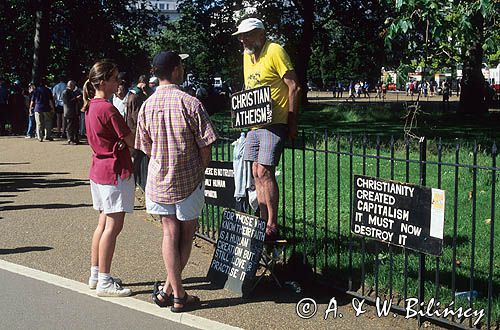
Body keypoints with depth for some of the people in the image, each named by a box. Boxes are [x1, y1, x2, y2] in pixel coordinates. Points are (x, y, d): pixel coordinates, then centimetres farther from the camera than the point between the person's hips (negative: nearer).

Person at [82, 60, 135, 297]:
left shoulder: (90, 107, 10)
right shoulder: (108, 109, -18)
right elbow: (131, 141, -14)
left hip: (98, 169, 10)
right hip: (115, 171, -10)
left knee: (104, 223, 15)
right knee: (113, 226, -5)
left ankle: (95, 275, 22)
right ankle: (104, 282, -1)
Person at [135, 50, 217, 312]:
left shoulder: (146, 106, -1)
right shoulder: (189, 103, -16)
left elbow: (146, 148, 7)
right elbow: (205, 146, -11)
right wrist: (199, 171, 6)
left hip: (159, 180, 4)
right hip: (188, 180, -4)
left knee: (170, 234, 10)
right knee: (186, 234, 11)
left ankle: (176, 292, 9)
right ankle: (169, 288, 10)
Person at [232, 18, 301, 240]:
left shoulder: (275, 51, -10)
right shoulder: (247, 55, 14)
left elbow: (293, 87, -12)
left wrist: (292, 123, -14)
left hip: (274, 123, -8)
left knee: (264, 172, -14)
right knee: (256, 172, 8)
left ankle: (272, 226, -8)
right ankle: (264, 222, 15)